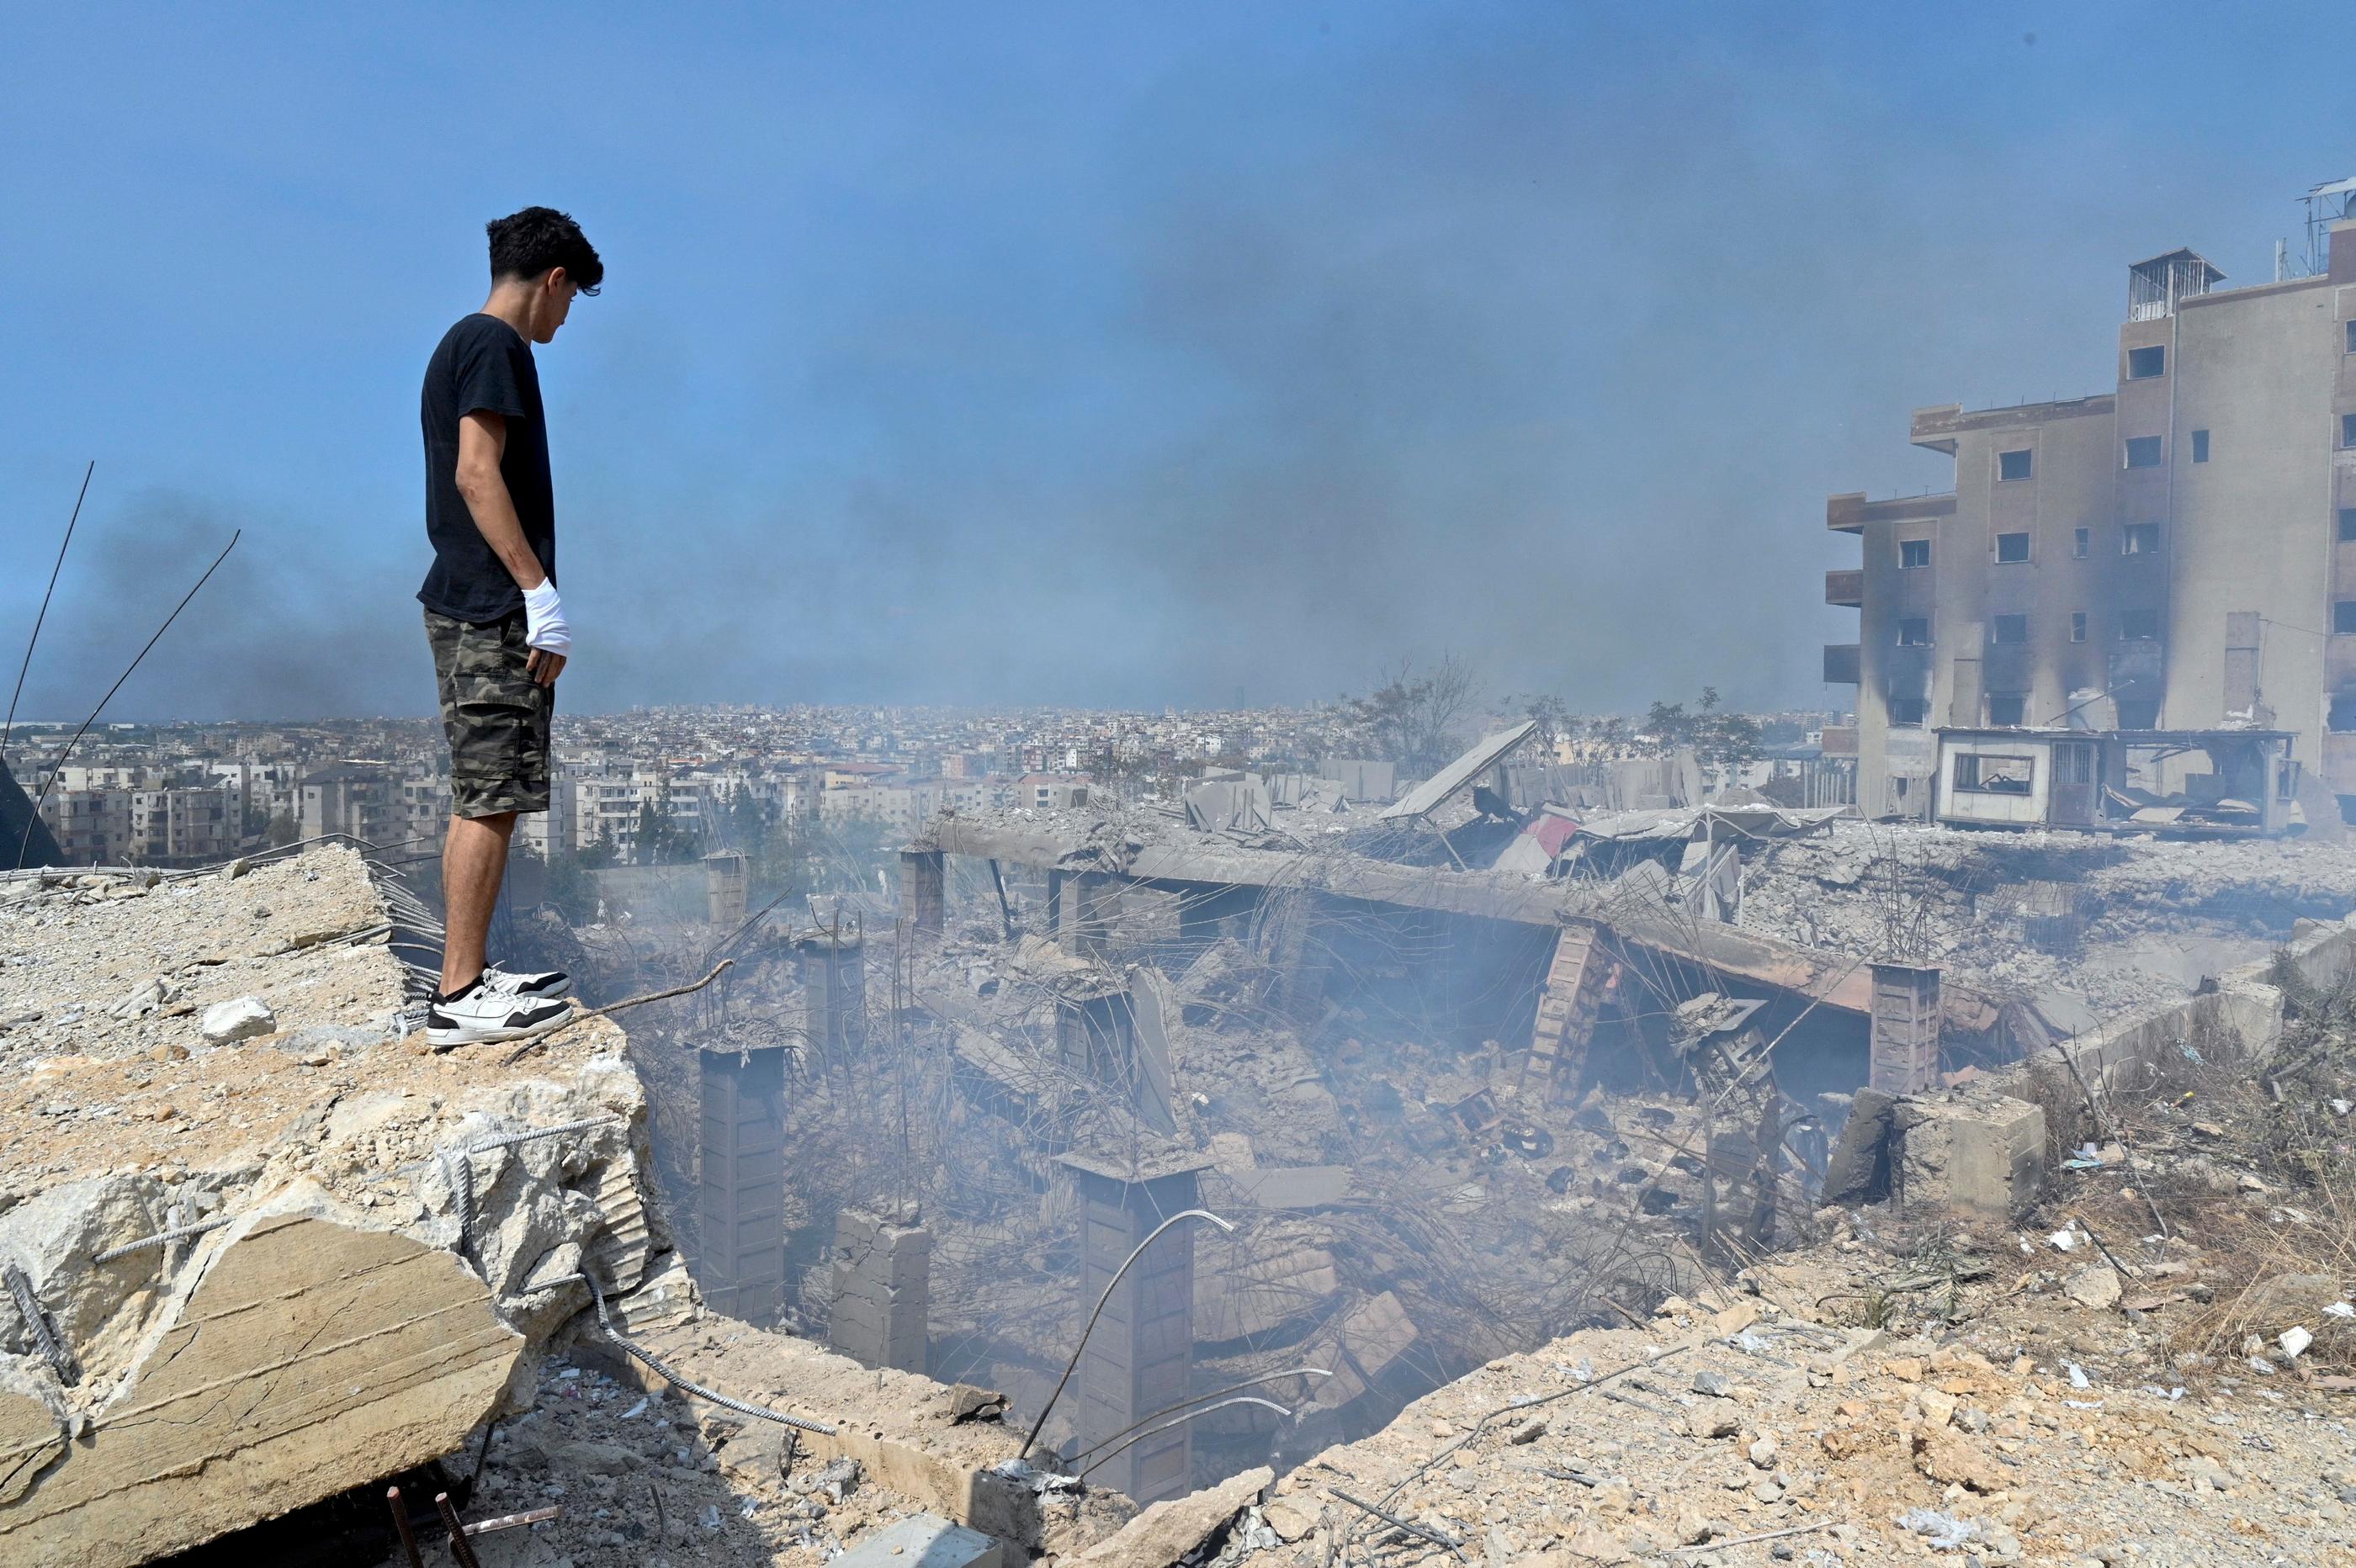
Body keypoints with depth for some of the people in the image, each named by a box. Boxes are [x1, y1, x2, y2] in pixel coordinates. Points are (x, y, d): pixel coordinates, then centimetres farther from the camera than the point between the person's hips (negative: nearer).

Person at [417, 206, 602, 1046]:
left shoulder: (459, 344, 22)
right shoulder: (496, 345, -9)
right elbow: (477, 474, -19)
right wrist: (539, 592, -20)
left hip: (464, 604, 10)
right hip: (493, 608, -10)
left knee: (480, 799, 12)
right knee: (489, 799, -8)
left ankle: (470, 976, 19)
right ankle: (459, 997, -5)